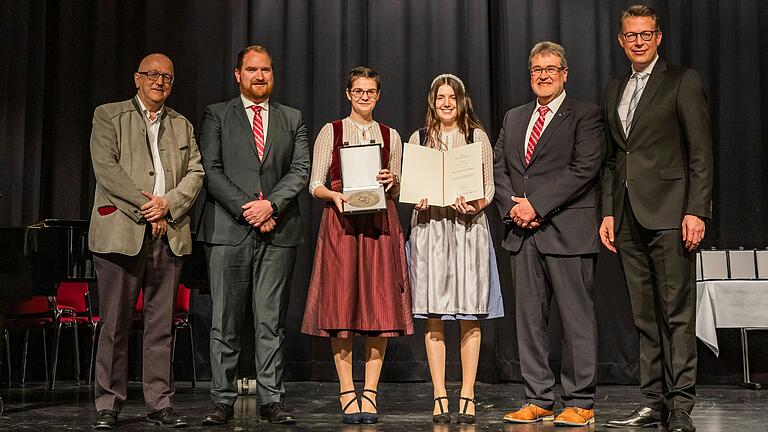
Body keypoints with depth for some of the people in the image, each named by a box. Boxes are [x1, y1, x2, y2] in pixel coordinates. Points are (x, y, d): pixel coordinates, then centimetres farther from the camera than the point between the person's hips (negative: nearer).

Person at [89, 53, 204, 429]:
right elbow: (106, 168, -5)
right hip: (121, 232, -3)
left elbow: (195, 173, 10)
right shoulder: (108, 116, 7)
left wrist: (168, 204, -8)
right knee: (115, 323, -1)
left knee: (161, 324, 5)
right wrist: (146, 207, -11)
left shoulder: (183, 126, 20)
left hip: (169, 235, 3)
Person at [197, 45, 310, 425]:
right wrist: (247, 210, -10)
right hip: (228, 231, -1)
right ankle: (222, 401, 7)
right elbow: (212, 171, -1)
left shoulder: (292, 119, 16)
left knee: (272, 322, 3)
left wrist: (272, 204, -11)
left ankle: (271, 401, 8)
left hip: (279, 232, 2)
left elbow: (301, 170, 5)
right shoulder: (216, 115, 9)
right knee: (225, 322, 1)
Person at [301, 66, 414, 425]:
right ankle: (347, 394, 3)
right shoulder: (331, 132, 8)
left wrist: (392, 181, -4)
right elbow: (315, 185, 5)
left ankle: (370, 393, 4)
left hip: (380, 224, 2)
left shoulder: (390, 136, 15)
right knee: (341, 305, -4)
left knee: (380, 308, -3)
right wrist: (334, 195, -15)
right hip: (341, 223, -2)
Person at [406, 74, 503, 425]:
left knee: (470, 317, -1)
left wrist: (477, 205, -13)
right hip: (429, 227, 1)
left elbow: (489, 185, 7)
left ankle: (467, 396, 6)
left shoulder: (477, 136, 9)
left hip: (468, 226, -1)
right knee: (433, 317, -1)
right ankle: (439, 397, 5)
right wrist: (418, 199, -9)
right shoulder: (418, 139, 12)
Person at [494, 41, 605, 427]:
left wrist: (537, 204, -14)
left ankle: (579, 403, 7)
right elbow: (498, 167, 15)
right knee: (529, 319, 7)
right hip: (524, 233, 6)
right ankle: (537, 401, 15)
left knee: (576, 319, -1)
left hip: (567, 232, -6)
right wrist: (512, 206, -2)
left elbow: (583, 169, -11)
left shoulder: (586, 115, 1)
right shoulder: (514, 118, 19)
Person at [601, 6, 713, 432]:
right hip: (628, 218, 6)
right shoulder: (614, 90, 19)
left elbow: (700, 152, -4)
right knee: (645, 316, 8)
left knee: (677, 313, -5)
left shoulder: (683, 81, 2)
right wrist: (608, 213, 11)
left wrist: (696, 211, -12)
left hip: (668, 213, -5)